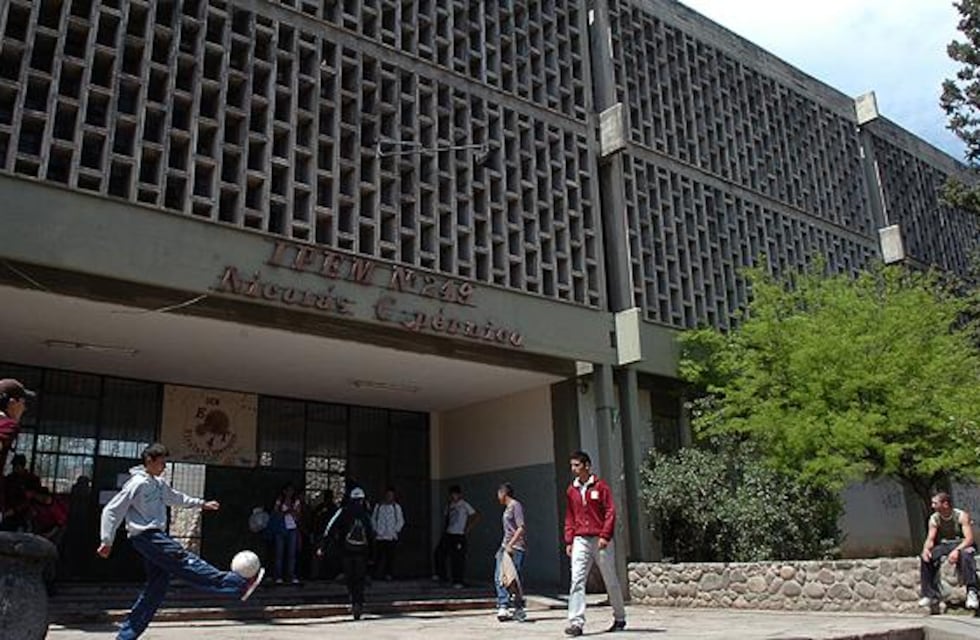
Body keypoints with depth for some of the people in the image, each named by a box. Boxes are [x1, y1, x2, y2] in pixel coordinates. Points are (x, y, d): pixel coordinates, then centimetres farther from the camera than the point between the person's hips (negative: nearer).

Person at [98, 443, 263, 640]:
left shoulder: (159, 483, 15)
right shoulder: (137, 483, -11)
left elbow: (175, 497, 32)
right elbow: (111, 511, -10)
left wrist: (201, 504, 35)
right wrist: (107, 541, -11)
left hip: (156, 536, 10)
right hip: (146, 536, -10)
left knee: (157, 587, 8)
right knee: (187, 564, -15)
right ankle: (240, 586, -22)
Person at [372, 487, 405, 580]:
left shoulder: (396, 507, 4)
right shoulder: (378, 506, 8)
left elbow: (401, 521, 4)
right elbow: (373, 519, 13)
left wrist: (396, 531, -5)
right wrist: (375, 530, 3)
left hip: (392, 537, -1)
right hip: (380, 536, 1)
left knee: (390, 556, 1)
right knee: (380, 555, -2)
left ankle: (389, 574, 9)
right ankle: (377, 573, 6)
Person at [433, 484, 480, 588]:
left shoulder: (464, 505, -6)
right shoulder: (450, 505, 12)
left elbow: (476, 517, -11)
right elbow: (445, 518, 23)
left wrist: (468, 529, -10)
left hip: (459, 536, -6)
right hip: (448, 534, 6)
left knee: (458, 559, -6)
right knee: (439, 553, 1)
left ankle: (458, 581, 3)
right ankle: (441, 575, 17)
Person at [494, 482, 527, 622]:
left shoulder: (516, 505, -8)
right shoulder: (507, 508, 18)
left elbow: (521, 528, -16)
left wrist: (511, 544, -20)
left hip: (516, 547, -9)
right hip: (506, 546, 9)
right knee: (499, 578, -2)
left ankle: (519, 610, 5)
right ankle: (503, 607, -4)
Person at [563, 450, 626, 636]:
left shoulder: (600, 486, -3)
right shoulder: (571, 490, 9)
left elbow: (610, 512, -7)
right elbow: (569, 517, 14)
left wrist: (605, 536, -16)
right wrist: (569, 541, 7)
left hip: (600, 540, -3)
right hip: (580, 541, 3)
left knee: (611, 580, 9)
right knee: (577, 580, -10)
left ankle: (620, 618, 27)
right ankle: (576, 622, -11)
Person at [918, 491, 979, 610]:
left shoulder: (961, 516, -17)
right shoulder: (934, 519, -2)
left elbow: (969, 538, -25)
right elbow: (930, 539, -4)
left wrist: (957, 550, -42)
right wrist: (926, 548, -28)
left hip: (962, 544, -5)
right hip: (944, 545, 5)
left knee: (966, 555, -40)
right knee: (925, 558, -20)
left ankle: (972, 592, -37)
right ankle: (931, 595, -13)